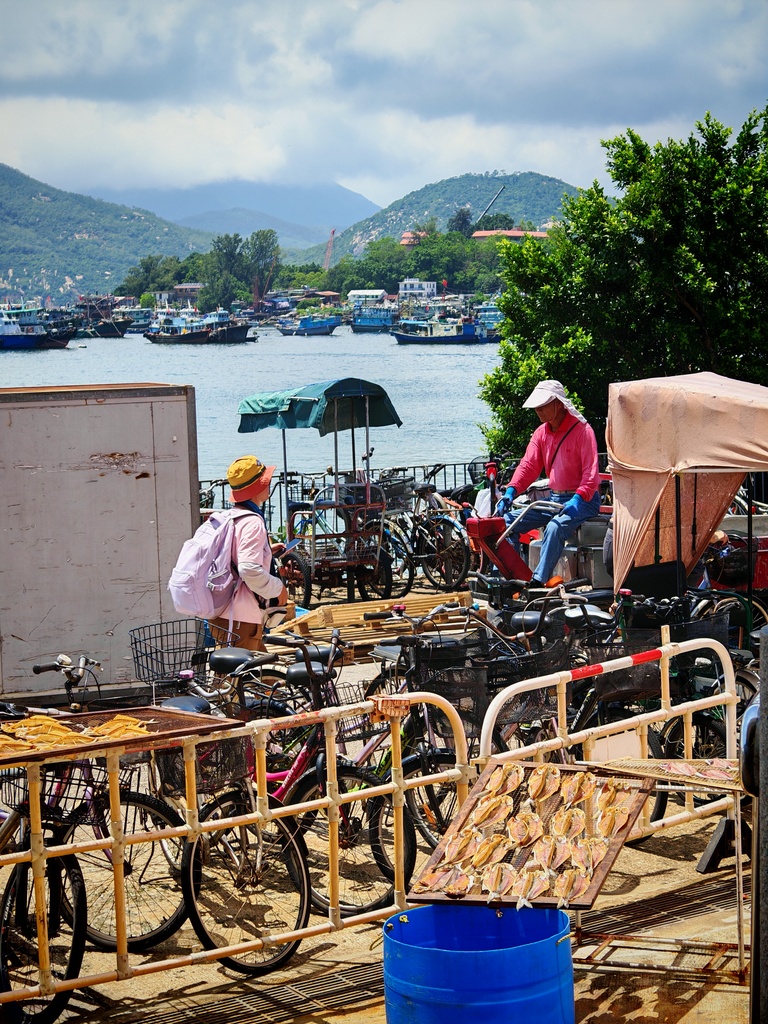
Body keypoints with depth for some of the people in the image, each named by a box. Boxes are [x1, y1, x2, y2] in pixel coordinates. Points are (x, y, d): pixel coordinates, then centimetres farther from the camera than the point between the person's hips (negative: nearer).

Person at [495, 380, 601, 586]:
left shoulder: (581, 430, -13)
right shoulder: (541, 433, 9)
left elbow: (591, 472, -19)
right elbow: (528, 465, 4)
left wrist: (578, 499, -33)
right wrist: (511, 490, -13)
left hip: (581, 501, -8)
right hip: (554, 498, 8)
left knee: (555, 528, -35)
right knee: (509, 521, -5)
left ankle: (539, 582, -37)